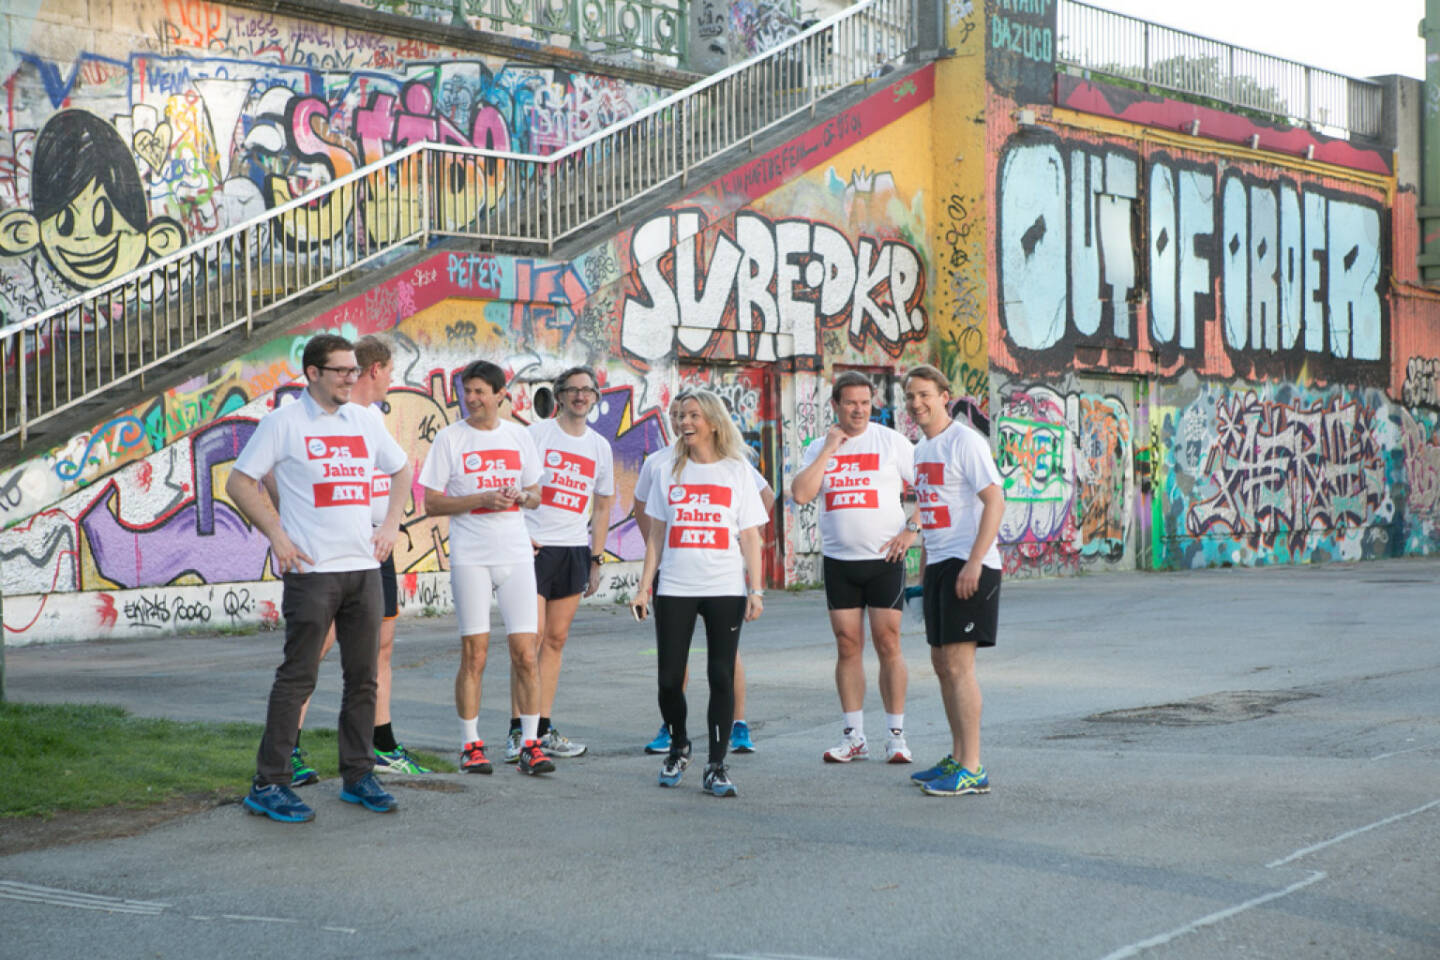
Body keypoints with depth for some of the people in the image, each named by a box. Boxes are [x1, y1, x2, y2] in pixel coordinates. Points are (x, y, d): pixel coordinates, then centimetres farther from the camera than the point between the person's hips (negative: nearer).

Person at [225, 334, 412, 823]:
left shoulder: (366, 420, 13)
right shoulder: (283, 422, -3)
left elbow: (402, 471, 26)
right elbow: (239, 482, -3)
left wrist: (391, 525, 13)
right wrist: (277, 536, -9)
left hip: (364, 567, 6)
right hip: (312, 569, -5)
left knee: (363, 676, 9)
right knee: (297, 677, -5)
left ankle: (358, 776, 20)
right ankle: (267, 785, 0)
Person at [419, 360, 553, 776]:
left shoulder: (519, 436, 10)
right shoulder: (449, 438, 0)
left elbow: (534, 495, 18)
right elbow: (431, 503, -2)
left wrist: (522, 497, -6)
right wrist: (481, 499, -14)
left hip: (516, 554, 3)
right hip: (470, 557, -2)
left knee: (524, 652, -2)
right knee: (474, 654, -1)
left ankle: (530, 744, 5)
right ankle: (471, 745, 10)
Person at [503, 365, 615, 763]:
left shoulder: (600, 447, 13)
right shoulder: (536, 433, -2)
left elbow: (601, 507, 19)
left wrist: (596, 559, 14)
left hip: (575, 550, 5)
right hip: (534, 547, -5)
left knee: (556, 638, 7)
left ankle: (544, 729, 12)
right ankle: (517, 730, -6)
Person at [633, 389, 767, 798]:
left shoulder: (736, 472, 5)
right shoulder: (669, 473, 10)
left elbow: (750, 537, 4)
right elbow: (656, 535, 13)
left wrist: (756, 590, -3)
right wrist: (644, 587, 7)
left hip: (725, 590, -2)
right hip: (675, 590, 2)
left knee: (721, 676, -5)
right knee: (670, 679, 0)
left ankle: (717, 766, 3)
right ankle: (678, 747, 24)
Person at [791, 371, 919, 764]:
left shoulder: (892, 441, 0)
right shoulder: (819, 448, 8)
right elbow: (800, 494, -8)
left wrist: (911, 529, -9)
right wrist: (830, 448, -8)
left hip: (884, 558, -3)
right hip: (838, 560, 3)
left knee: (887, 646, -3)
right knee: (848, 647, 5)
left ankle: (896, 736, 4)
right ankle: (853, 738, 12)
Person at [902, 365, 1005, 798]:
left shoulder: (965, 441, -10)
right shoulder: (921, 449, 17)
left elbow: (995, 501, -17)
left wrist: (973, 563, -23)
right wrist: (924, 570, 21)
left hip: (968, 566, -9)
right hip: (938, 566, 9)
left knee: (958, 664, -11)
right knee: (942, 663, 12)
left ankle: (972, 770, -8)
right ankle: (957, 759, 21)